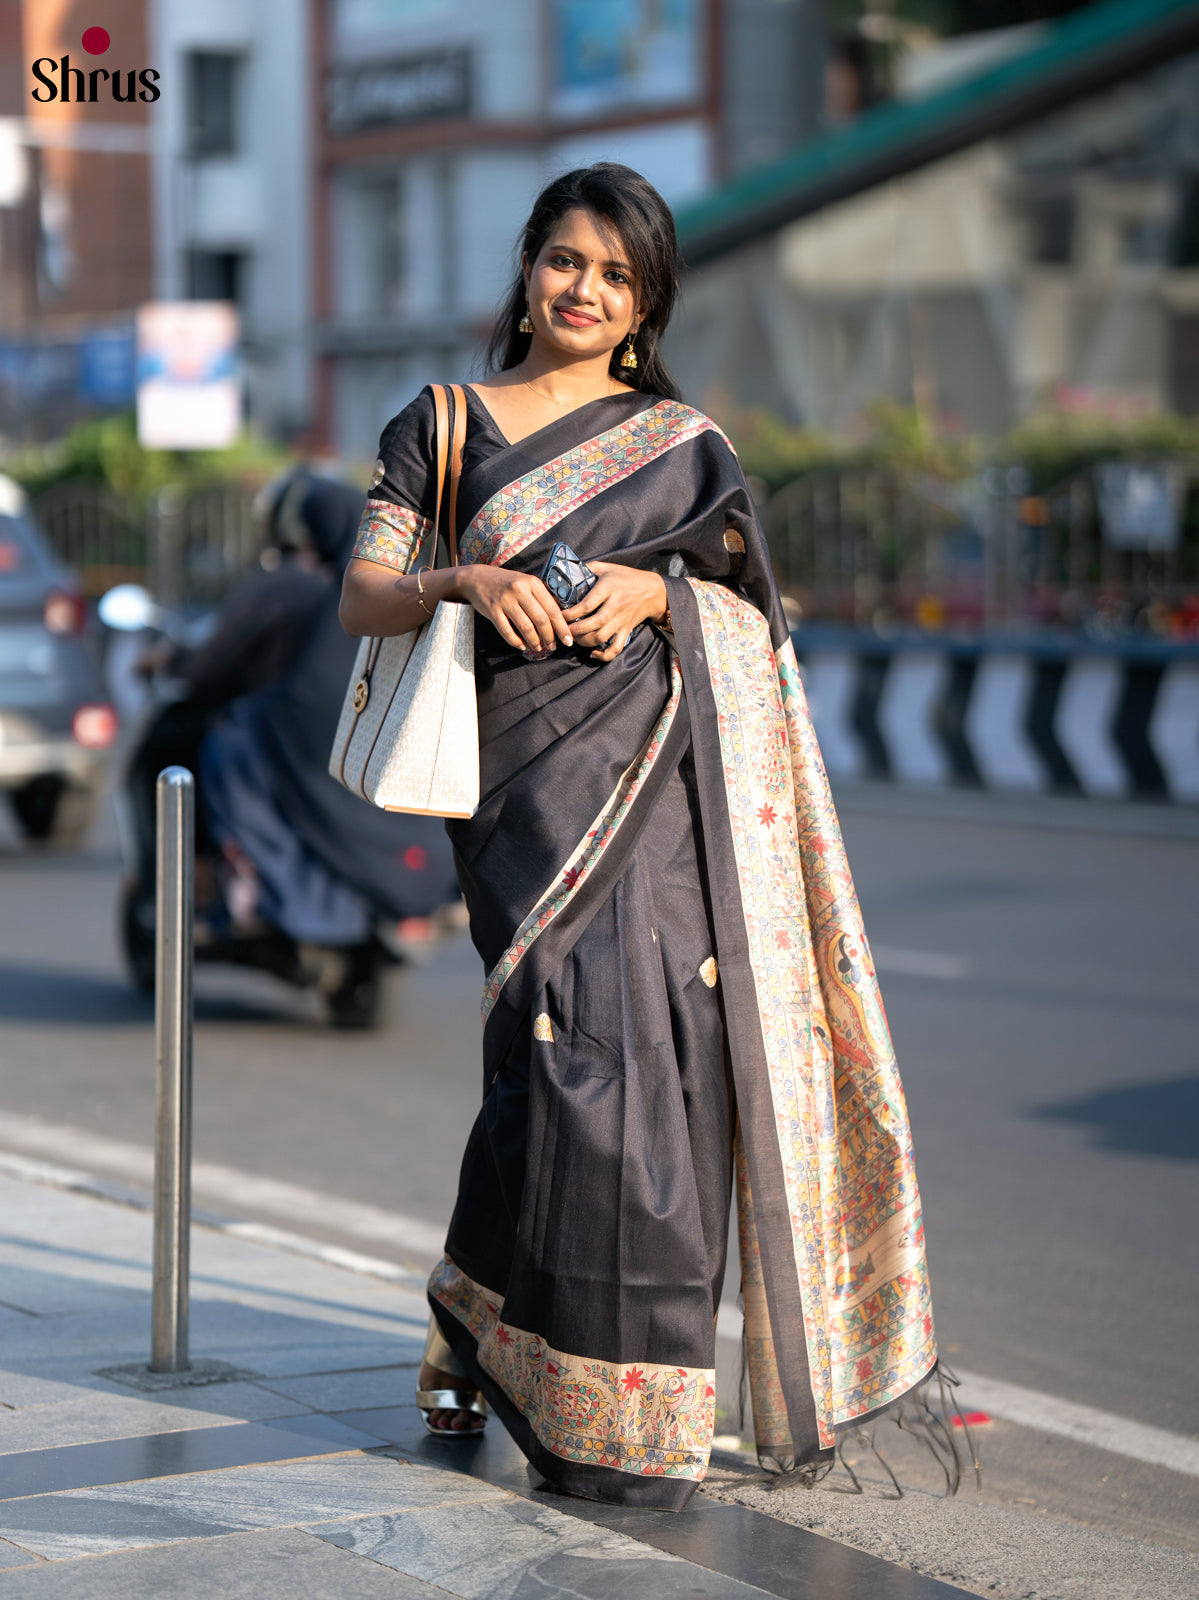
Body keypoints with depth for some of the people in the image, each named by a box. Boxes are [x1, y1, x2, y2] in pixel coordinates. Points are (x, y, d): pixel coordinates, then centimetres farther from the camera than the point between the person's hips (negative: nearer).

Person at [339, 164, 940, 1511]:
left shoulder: (682, 441, 18)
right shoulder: (440, 426, 14)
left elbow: (749, 604, 10)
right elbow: (362, 600, 6)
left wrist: (651, 592, -9)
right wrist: (467, 583, -13)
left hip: (663, 779, 2)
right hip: (530, 779, -2)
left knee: (656, 1045, -9)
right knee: (579, 1044, -15)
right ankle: (600, 1418, -1)